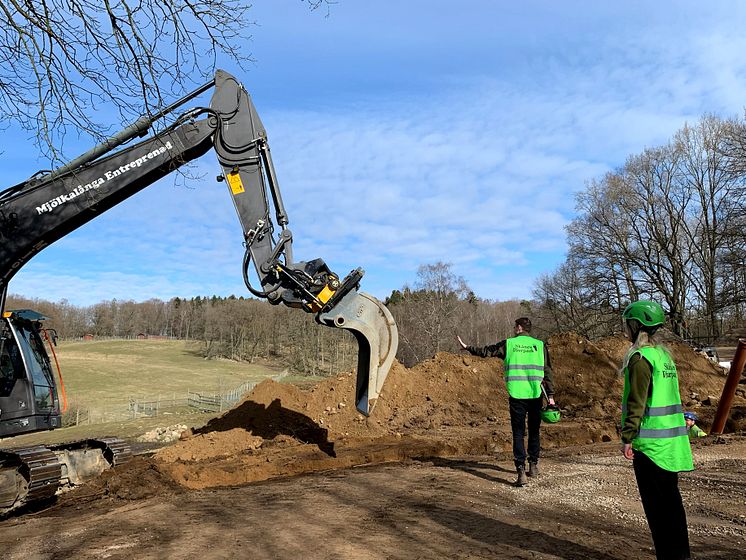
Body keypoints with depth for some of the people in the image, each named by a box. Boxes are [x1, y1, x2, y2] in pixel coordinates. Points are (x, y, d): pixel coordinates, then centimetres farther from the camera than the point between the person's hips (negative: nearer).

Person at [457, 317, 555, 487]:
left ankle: (521, 472, -5)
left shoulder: (508, 344, 1)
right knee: (534, 432, 19)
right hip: (536, 396, 2)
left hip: (517, 396, -2)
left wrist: (466, 347, 21)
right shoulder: (540, 345, 4)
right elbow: (547, 372, 2)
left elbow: (485, 351, 8)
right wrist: (551, 395, 6)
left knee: (518, 434, 3)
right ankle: (533, 466, 30)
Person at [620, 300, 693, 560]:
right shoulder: (664, 355, 11)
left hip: (650, 442, -9)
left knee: (656, 503, 0)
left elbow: (637, 403, -19)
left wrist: (627, 438, -14)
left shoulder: (640, 358, -15)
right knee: (671, 499, 16)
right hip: (672, 441, 9)